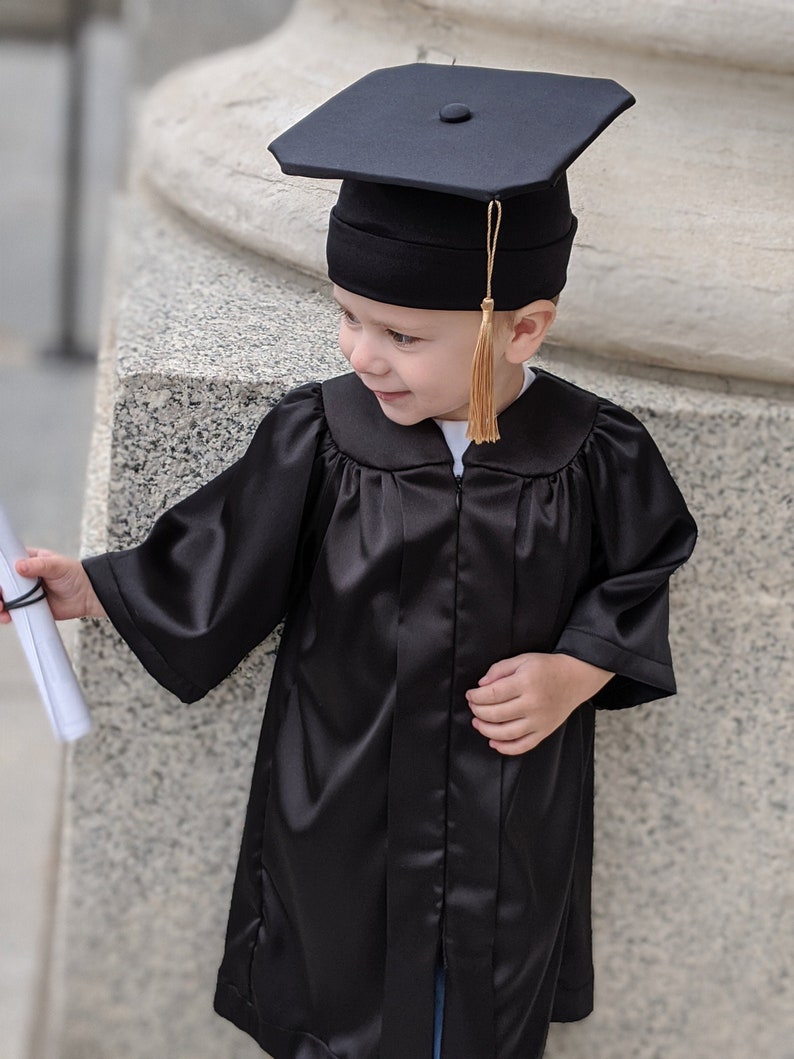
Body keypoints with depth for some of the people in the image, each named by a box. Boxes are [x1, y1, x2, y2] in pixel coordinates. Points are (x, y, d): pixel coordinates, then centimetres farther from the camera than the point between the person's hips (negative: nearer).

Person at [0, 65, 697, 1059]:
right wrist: (91, 588, -10)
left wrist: (576, 672, -17)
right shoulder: (317, 438, -17)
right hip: (341, 801, 0)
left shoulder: (595, 456, -18)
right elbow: (220, 563, -6)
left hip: (512, 803, 0)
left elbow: (639, 582, -3)